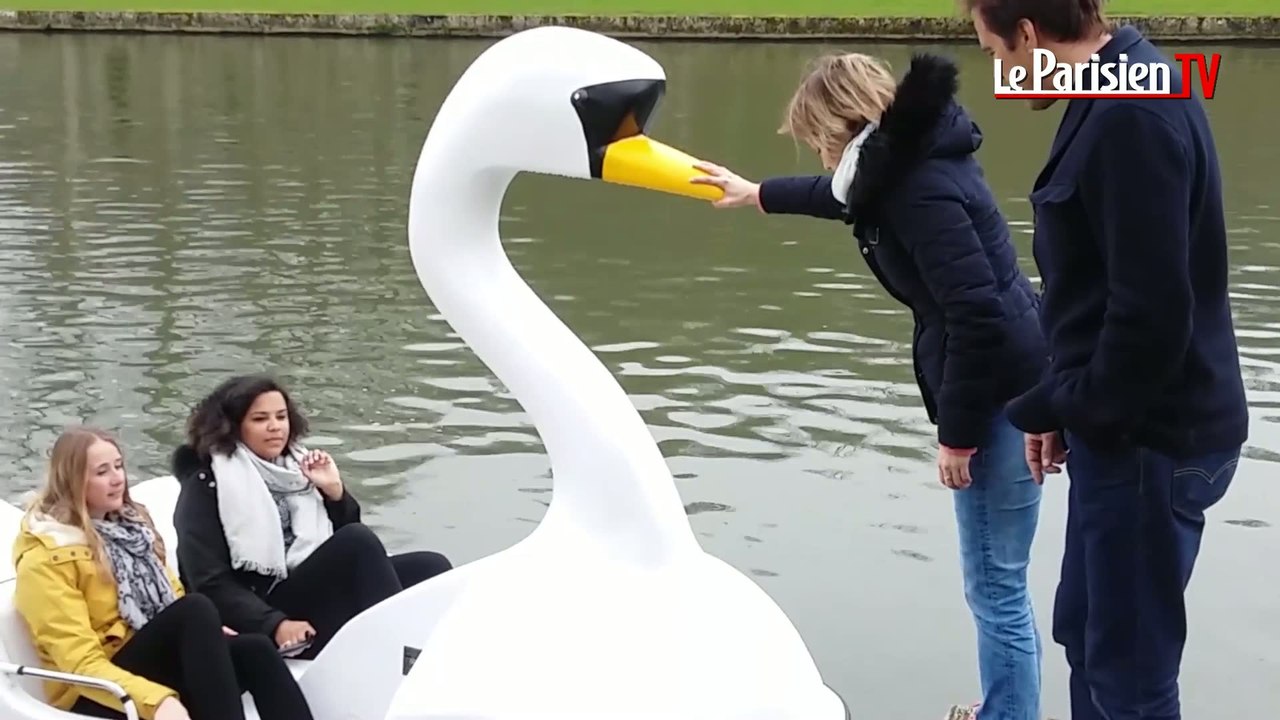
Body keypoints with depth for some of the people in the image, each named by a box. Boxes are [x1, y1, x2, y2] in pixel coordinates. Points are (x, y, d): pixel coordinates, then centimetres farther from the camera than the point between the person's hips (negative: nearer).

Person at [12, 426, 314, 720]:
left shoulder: (130, 521, 15)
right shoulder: (46, 557, -10)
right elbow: (80, 661, -18)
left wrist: (208, 631, -4)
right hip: (101, 695, -7)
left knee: (254, 651, -24)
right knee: (196, 610, -31)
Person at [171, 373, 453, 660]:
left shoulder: (295, 465, 18)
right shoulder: (208, 486, 1)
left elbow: (344, 543, 19)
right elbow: (210, 583, -8)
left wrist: (335, 491, 2)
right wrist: (275, 625, -20)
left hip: (324, 592, 7)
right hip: (272, 610, -6)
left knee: (430, 567, -15)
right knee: (359, 540, -29)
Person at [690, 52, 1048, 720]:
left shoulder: (921, 187, -21)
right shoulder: (905, 165, 11)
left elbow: (978, 316, -26)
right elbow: (838, 196, 35)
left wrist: (957, 432, -17)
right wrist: (755, 194, 47)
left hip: (998, 399, -11)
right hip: (1000, 390, 11)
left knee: (996, 590, 0)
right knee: (997, 585, 20)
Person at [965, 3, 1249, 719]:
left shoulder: (1133, 118, -23)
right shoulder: (1121, 99, 9)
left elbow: (1152, 313, -26)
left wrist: (1067, 409, -11)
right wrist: (1068, 406, 11)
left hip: (1151, 437, -10)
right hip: (1132, 425, 10)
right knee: (1086, 632, 21)